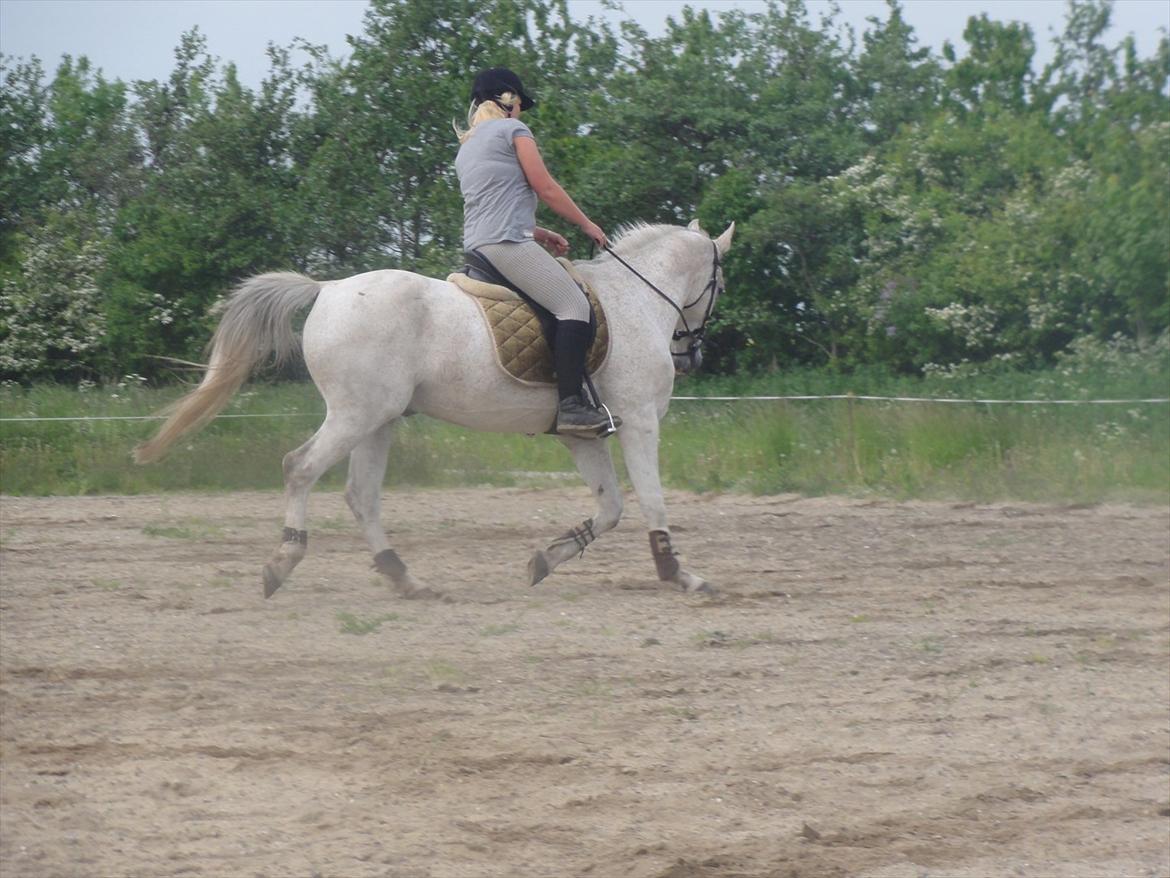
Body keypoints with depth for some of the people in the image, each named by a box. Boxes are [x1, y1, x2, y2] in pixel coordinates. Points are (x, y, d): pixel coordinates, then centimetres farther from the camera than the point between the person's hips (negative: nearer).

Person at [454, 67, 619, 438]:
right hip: (507, 242, -10)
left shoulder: (466, 148, 26)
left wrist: (539, 234, 21)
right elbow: (545, 188, -4)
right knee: (573, 305, -17)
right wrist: (587, 225, 7)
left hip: (475, 244, 10)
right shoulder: (513, 129, 1)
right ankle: (570, 404, -31)